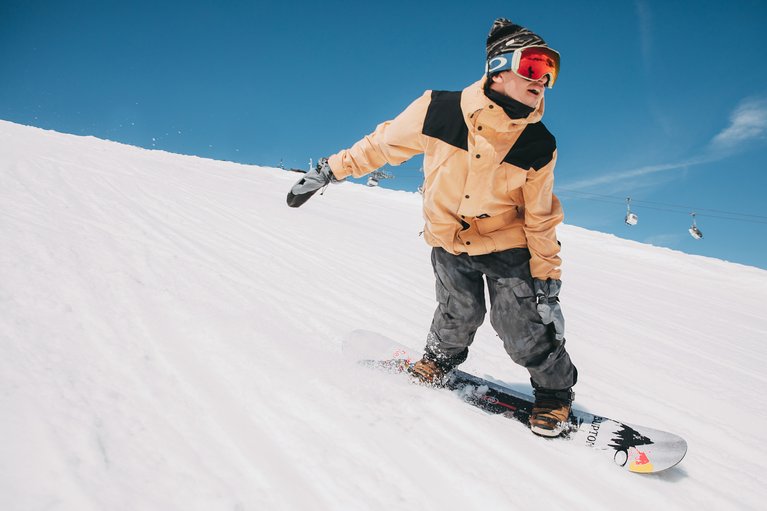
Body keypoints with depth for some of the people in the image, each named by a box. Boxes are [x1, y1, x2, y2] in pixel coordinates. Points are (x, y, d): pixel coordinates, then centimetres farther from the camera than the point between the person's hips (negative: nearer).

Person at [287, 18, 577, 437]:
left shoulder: (539, 147, -16)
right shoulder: (438, 111, -21)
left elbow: (541, 218, -6)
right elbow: (382, 144, -6)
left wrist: (548, 281, -5)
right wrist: (329, 171, 1)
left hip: (506, 245, 0)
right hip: (447, 241, 0)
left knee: (527, 333, -3)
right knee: (459, 317, 1)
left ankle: (555, 391, 26)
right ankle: (437, 362, 37)